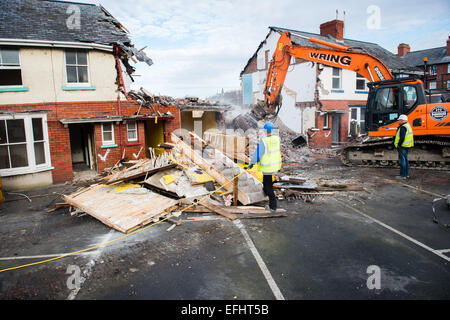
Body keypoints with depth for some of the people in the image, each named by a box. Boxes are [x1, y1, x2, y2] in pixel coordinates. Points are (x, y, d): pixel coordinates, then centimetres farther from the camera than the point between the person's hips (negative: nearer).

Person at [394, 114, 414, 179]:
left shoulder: (403, 127, -18)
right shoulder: (408, 125, 15)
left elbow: (402, 138, -25)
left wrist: (398, 145, -15)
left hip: (403, 146, -10)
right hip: (407, 146, 10)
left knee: (402, 160, -6)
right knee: (405, 160, 17)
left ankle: (403, 175, -3)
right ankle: (406, 174, 24)